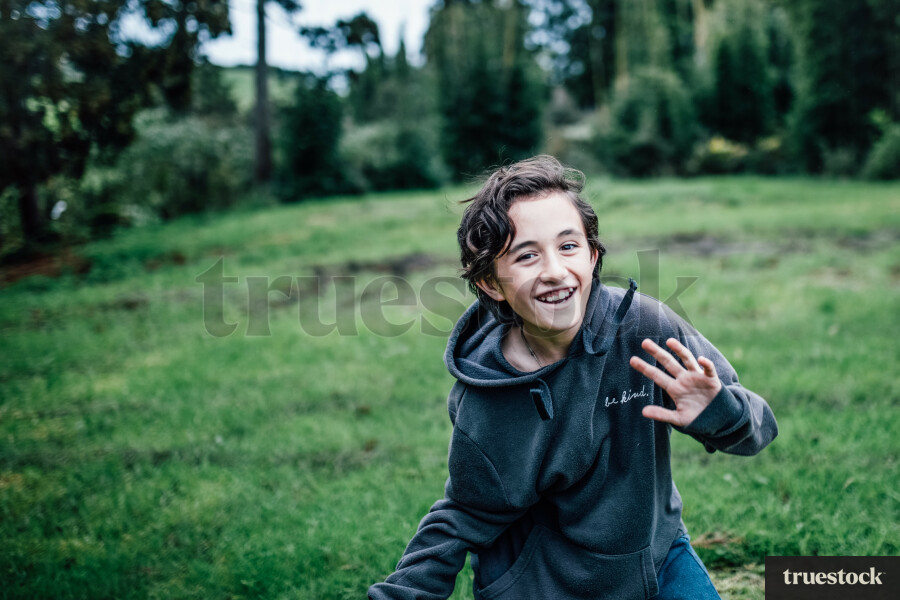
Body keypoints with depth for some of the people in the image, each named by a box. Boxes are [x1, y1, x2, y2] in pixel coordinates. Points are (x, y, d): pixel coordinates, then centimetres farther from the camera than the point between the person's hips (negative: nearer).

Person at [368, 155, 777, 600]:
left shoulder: (643, 327, -22)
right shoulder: (482, 412, -24)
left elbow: (756, 428, -12)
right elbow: (465, 519, -8)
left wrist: (718, 413, -34)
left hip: (657, 554, 2)